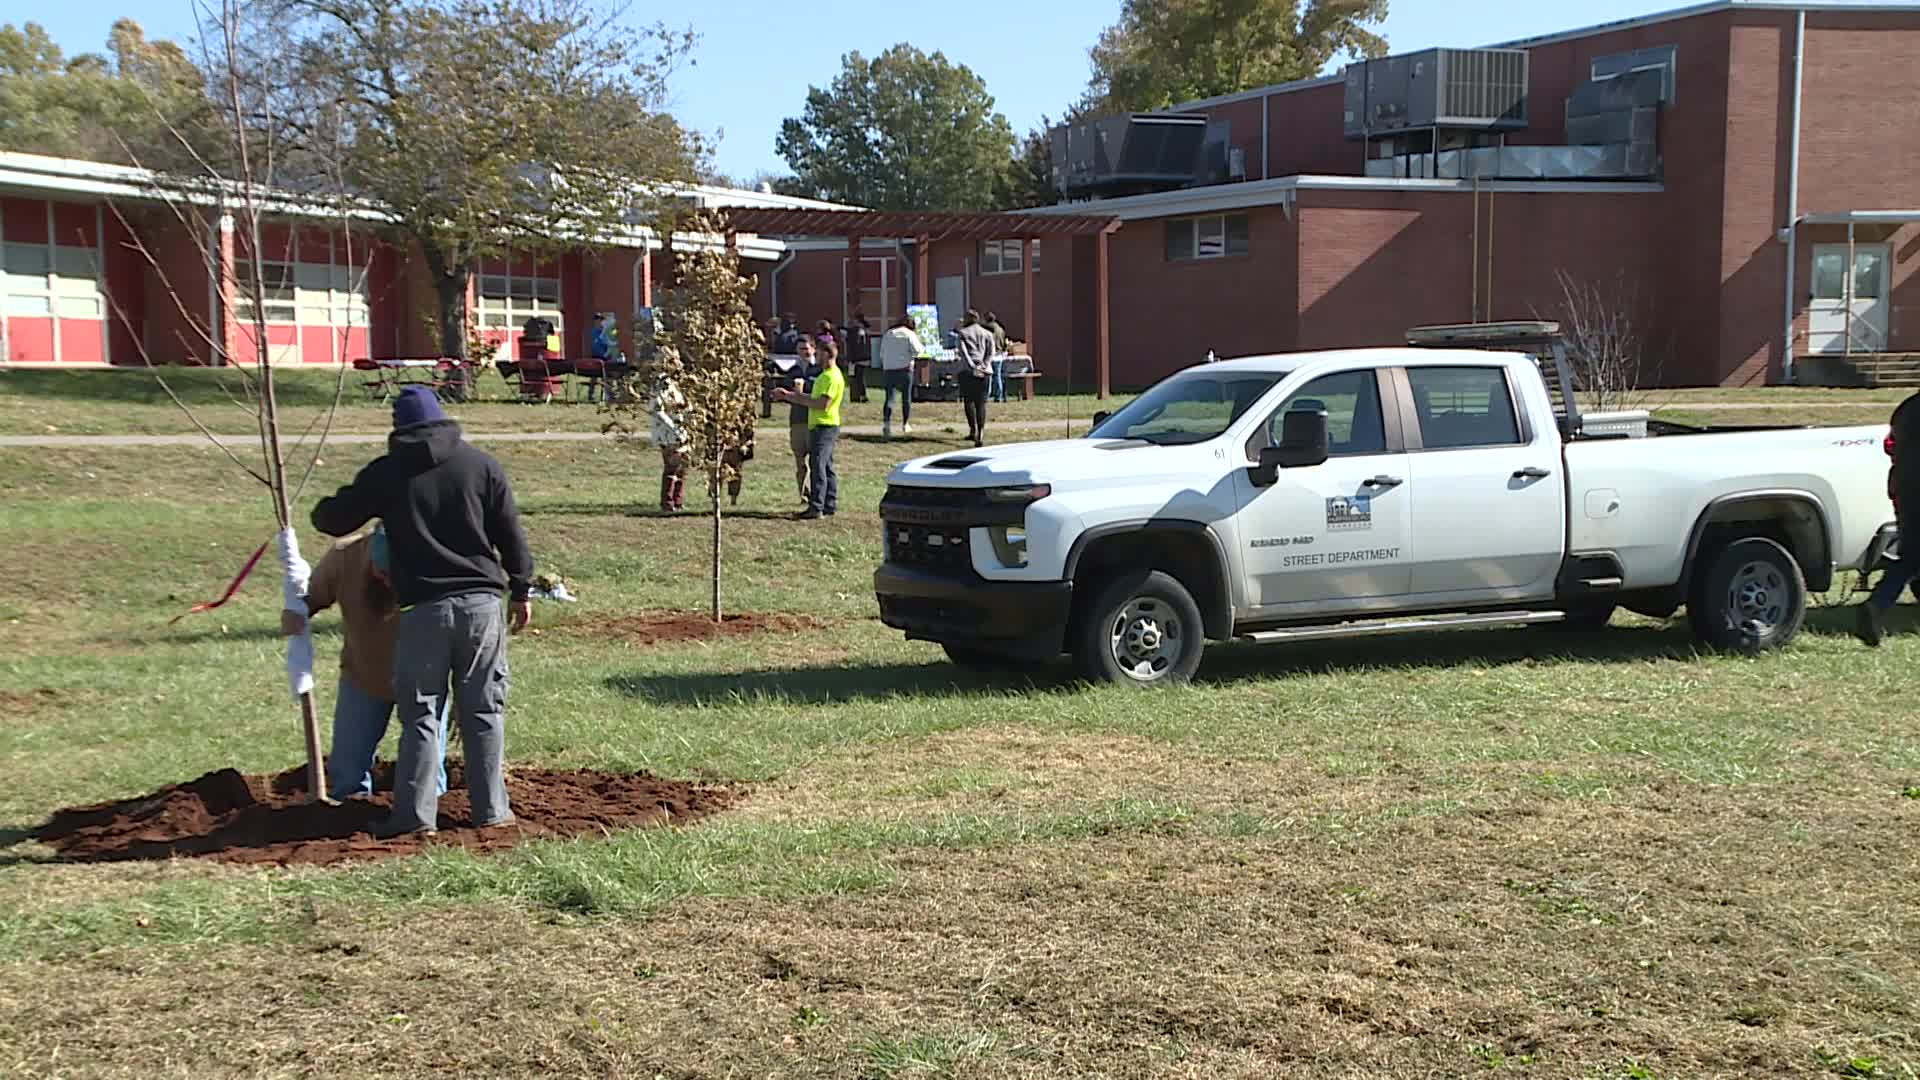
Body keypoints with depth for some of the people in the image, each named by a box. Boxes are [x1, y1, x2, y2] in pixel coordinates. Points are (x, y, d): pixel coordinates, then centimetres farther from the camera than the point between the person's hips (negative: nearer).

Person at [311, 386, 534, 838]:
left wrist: (323, 509, 34)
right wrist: (520, 589, 15)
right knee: (484, 709, 8)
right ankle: (491, 809, 11)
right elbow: (511, 533, 6)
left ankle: (413, 813, 4)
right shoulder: (480, 464, 5)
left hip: (423, 608, -1)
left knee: (420, 714, 5)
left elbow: (332, 519, 10)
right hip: (480, 602, 1)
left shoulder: (384, 474, 2)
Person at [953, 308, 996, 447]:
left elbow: (963, 352, -8)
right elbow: (991, 352, 2)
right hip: (985, 371, 2)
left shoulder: (962, 334, 7)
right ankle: (981, 432, -14)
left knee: (969, 400, 7)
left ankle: (973, 430, -3)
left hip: (967, 370, -2)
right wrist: (983, 366, -7)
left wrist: (972, 367, -14)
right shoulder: (987, 334, 17)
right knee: (981, 402, 1)